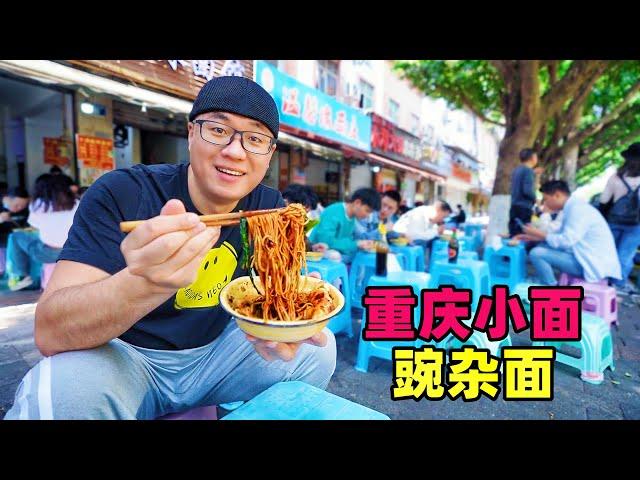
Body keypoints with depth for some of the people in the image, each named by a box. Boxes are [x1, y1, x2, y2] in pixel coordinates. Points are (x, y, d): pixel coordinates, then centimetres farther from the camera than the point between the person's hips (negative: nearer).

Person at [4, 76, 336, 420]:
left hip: (215, 352, 4)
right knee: (65, 386, -33)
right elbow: (49, 332, -25)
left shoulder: (270, 208, -6)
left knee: (318, 350, -11)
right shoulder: (119, 194, -18)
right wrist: (145, 283, -46)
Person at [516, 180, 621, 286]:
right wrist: (532, 237, 12)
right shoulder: (573, 207, 12)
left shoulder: (577, 209, -17)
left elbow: (566, 241, -24)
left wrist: (540, 233, -11)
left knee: (536, 254, -17)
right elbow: (561, 235, 19)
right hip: (587, 259, 10)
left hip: (594, 264, -10)